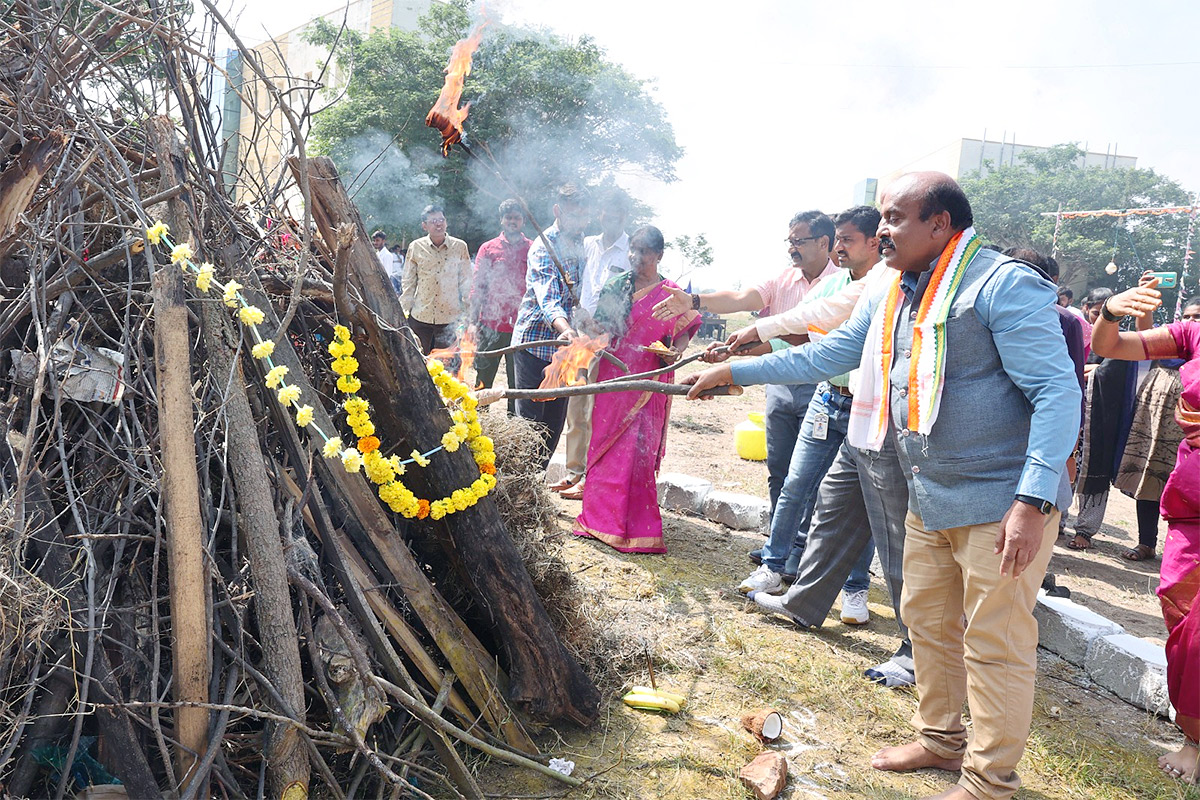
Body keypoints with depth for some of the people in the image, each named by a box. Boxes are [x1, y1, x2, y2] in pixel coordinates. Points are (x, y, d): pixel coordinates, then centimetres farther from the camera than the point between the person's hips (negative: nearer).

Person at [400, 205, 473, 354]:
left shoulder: (460, 247, 1)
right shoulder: (416, 248, 2)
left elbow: (466, 281, 6)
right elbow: (408, 282, 9)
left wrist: (468, 313, 4)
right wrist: (405, 311, 5)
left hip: (450, 318, -1)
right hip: (420, 316, 1)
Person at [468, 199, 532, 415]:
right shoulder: (488, 248, 6)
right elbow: (478, 286, 5)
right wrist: (474, 322, -3)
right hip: (491, 324, 0)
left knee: (518, 383, 8)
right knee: (483, 380, 5)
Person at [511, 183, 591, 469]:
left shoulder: (580, 243, 10)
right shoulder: (544, 247, -15)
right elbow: (547, 298, -32)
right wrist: (564, 328, -49)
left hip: (563, 344, 7)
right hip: (534, 341, -7)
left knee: (555, 420, 10)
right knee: (529, 420, -4)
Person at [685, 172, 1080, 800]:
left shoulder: (1003, 285, -17)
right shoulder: (890, 297, 8)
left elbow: (1059, 392, -21)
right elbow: (824, 356, 14)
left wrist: (1033, 501, -27)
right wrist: (731, 372, 11)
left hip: (1002, 505, -8)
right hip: (929, 500, 8)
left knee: (994, 646, 2)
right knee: (927, 623, 19)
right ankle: (942, 740, 39)